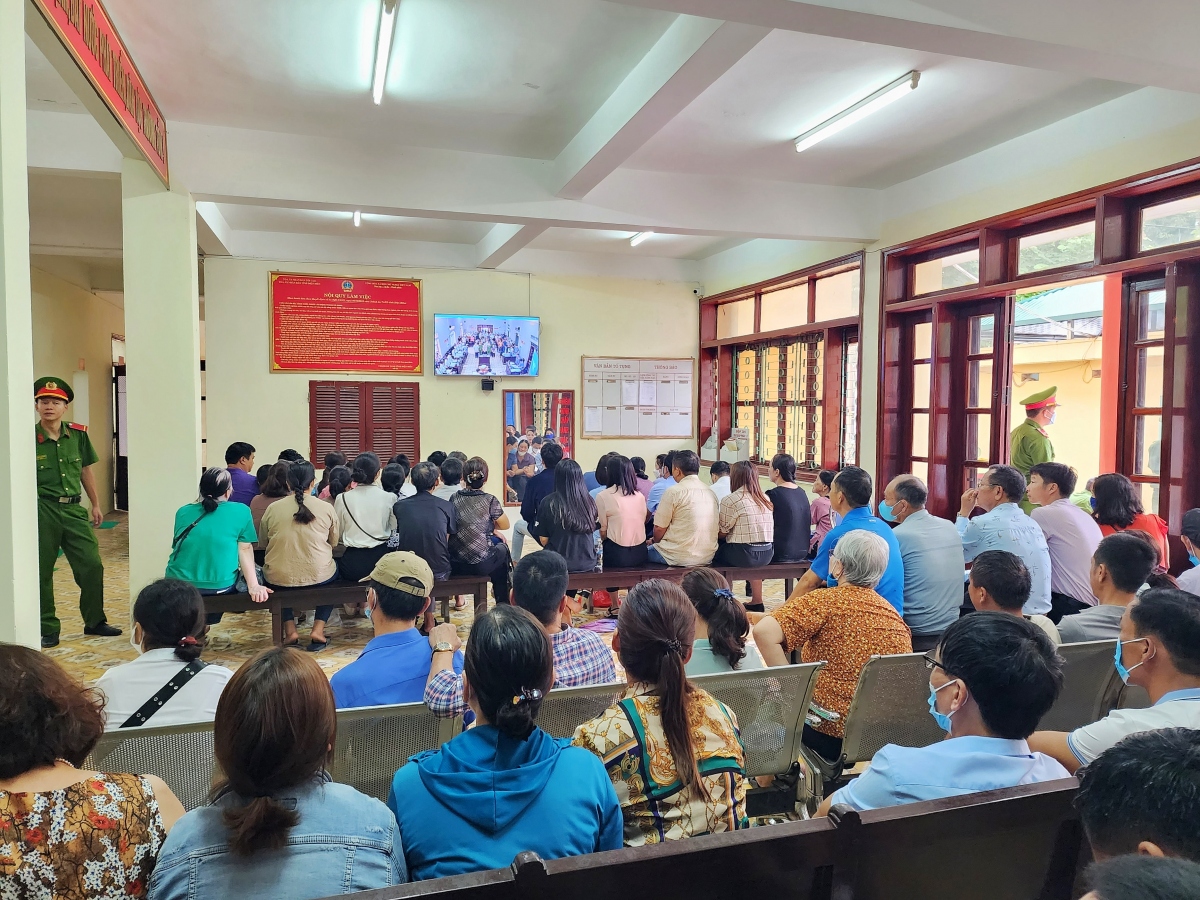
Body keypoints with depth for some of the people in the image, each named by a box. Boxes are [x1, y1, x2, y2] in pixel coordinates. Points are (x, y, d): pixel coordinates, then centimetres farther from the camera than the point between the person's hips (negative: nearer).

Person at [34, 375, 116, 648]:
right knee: (42, 571, 6)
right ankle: (47, 629, 19)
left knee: (92, 566, 4)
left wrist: (95, 505, 15)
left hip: (73, 508, 4)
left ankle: (95, 621, 21)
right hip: (43, 510, -3)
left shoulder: (78, 434, 4)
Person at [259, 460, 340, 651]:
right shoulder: (326, 508, -6)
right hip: (318, 576, -1)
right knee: (333, 569, 32)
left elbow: (262, 544, 9)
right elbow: (334, 543, 8)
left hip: (279, 578, 1)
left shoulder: (273, 508, -4)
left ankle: (290, 631, 22)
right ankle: (318, 630, 18)